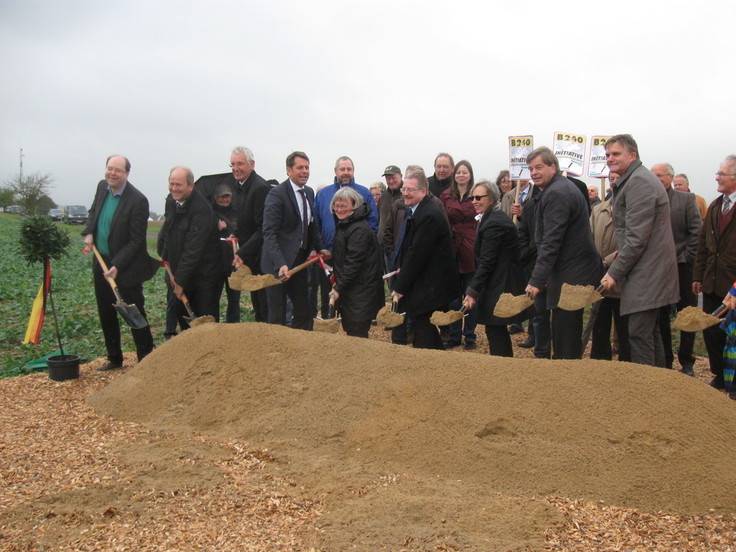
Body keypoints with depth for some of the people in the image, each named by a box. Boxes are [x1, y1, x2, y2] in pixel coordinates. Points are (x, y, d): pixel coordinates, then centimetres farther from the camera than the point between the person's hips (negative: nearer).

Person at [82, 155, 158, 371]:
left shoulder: (137, 201, -20)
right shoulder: (102, 187, 2)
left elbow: (136, 240, -18)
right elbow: (93, 211, 21)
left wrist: (117, 266, -24)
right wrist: (89, 233, 2)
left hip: (126, 267, -7)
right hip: (101, 262, 7)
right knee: (106, 314, 15)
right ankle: (114, 359, 30)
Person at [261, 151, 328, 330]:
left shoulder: (309, 192, 8)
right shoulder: (277, 194, -15)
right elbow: (269, 233, -22)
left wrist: (318, 248, 13)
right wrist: (280, 264, -31)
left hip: (299, 261, 7)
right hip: (278, 264, -7)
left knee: (303, 311, 14)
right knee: (277, 315, 3)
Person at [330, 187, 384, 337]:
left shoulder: (359, 229, -19)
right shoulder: (343, 224, 13)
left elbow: (354, 262, -22)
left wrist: (339, 288, -19)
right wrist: (338, 281, 15)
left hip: (362, 290, -10)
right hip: (349, 288, 10)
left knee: (356, 331, -5)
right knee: (349, 330, 17)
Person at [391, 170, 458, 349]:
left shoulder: (429, 215, -21)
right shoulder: (413, 210, 12)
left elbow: (417, 254, -22)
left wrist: (400, 288, -16)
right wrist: (400, 285, 11)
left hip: (430, 287, -10)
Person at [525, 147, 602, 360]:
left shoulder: (556, 194, -17)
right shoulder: (564, 187, 17)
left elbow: (551, 242, -23)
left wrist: (537, 281, -24)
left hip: (570, 276, -11)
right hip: (575, 272, 11)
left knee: (565, 337, -5)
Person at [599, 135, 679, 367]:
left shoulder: (639, 182, -15)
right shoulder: (630, 181, 18)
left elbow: (637, 238, -20)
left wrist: (615, 272, -15)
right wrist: (616, 268, 15)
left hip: (646, 275, -11)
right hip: (648, 272, 11)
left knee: (640, 334, -8)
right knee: (650, 333, 17)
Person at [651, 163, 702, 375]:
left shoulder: (687, 199, 1)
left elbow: (697, 232, -3)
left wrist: (685, 258, -9)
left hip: (682, 268, -1)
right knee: (661, 317, 9)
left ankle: (686, 362, 19)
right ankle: (665, 361, 20)